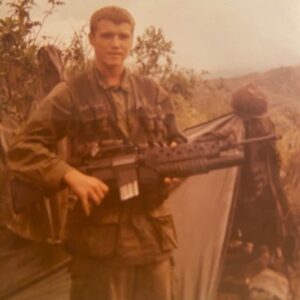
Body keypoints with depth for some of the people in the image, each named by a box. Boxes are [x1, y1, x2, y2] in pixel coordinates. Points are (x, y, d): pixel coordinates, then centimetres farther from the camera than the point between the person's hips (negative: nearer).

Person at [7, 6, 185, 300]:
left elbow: (177, 143, 16)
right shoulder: (70, 94, -2)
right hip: (99, 236, -4)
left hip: (154, 232, 4)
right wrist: (70, 176, -23)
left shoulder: (152, 92, 10)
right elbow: (21, 149, -7)